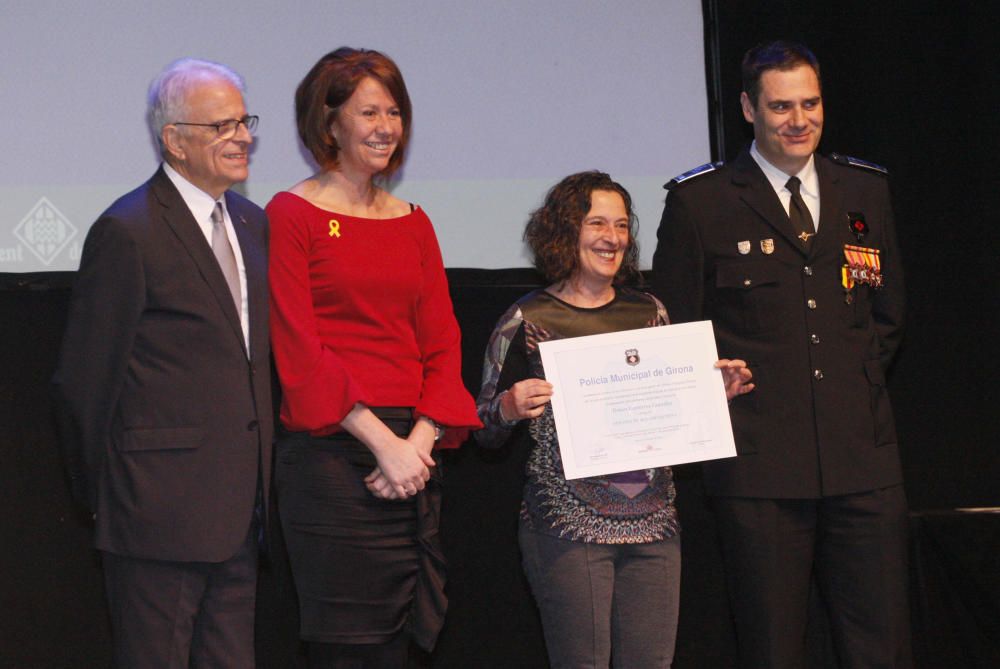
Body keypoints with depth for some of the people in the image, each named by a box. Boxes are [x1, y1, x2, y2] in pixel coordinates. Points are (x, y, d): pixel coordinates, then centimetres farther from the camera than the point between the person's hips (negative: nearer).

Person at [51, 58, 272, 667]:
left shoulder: (253, 223, 13)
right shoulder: (129, 232, -12)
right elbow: (85, 380, -9)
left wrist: (257, 488, 17)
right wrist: (103, 492, 0)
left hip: (239, 504, 8)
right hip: (163, 504, -7)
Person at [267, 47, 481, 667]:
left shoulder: (412, 222, 16)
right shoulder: (291, 215, -1)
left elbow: (442, 343, 11)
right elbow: (299, 349, -8)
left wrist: (421, 439, -6)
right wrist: (381, 441, -14)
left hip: (414, 456, 5)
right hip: (330, 452, -5)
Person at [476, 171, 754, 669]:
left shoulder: (649, 311, 12)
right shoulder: (528, 321, 0)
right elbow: (485, 431, 3)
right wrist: (509, 409, -18)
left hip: (653, 522, 4)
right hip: (569, 525, -4)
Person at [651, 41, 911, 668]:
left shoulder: (866, 190, 13)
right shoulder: (700, 202, 2)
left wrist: (857, 382, 9)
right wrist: (718, 390, -4)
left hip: (864, 457, 3)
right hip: (760, 462, -3)